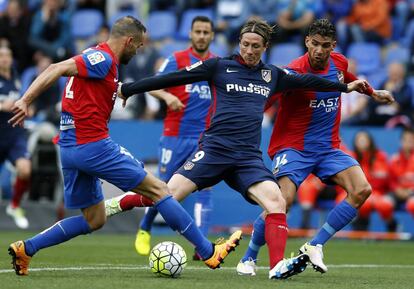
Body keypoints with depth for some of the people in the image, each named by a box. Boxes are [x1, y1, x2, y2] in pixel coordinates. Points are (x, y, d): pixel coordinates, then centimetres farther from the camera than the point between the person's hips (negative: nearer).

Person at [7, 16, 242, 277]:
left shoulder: (100, 58, 18)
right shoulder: (103, 58, -12)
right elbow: (57, 70, -21)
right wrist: (25, 101, -28)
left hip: (70, 148, 10)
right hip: (94, 145, -10)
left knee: (94, 220, 17)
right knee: (158, 189, -2)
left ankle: (25, 248, 9)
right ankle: (209, 252, 1)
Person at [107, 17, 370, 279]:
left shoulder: (272, 75, 17)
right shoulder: (219, 66, 5)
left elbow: (305, 81, 31)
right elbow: (173, 79, 3)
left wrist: (346, 87, 41)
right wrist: (127, 89, 1)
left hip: (249, 157, 3)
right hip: (214, 149, -3)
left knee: (277, 202, -19)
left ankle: (277, 267, -22)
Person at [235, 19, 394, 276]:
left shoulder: (339, 62, 1)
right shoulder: (294, 72, -20)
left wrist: (373, 92, 39)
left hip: (328, 148, 6)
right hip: (294, 146, -6)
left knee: (362, 190, -14)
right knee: (283, 199, -25)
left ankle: (315, 246, -6)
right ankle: (248, 259, -4)